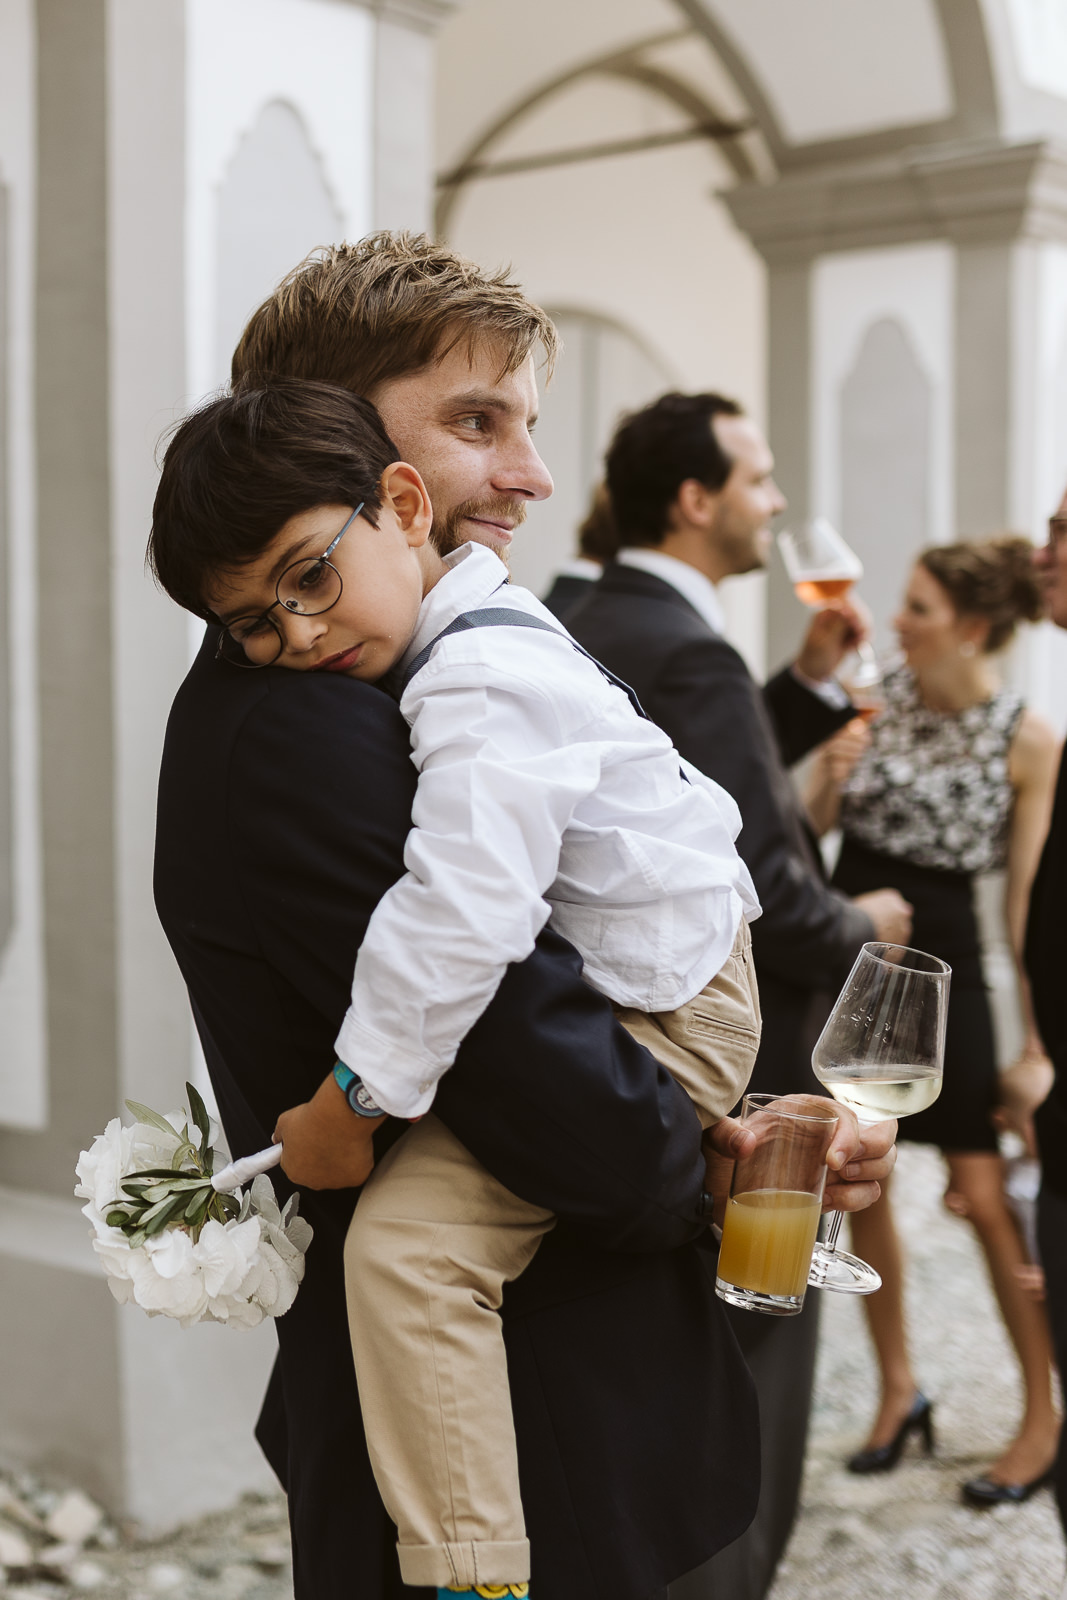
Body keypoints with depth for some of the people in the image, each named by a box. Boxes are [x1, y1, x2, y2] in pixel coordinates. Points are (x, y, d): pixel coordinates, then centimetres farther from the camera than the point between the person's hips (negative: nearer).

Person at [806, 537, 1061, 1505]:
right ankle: (898, 1390, 26)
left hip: (940, 962, -4)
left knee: (983, 1194, -2)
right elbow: (817, 819, 2)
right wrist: (833, 763, -18)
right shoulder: (886, 692, 0)